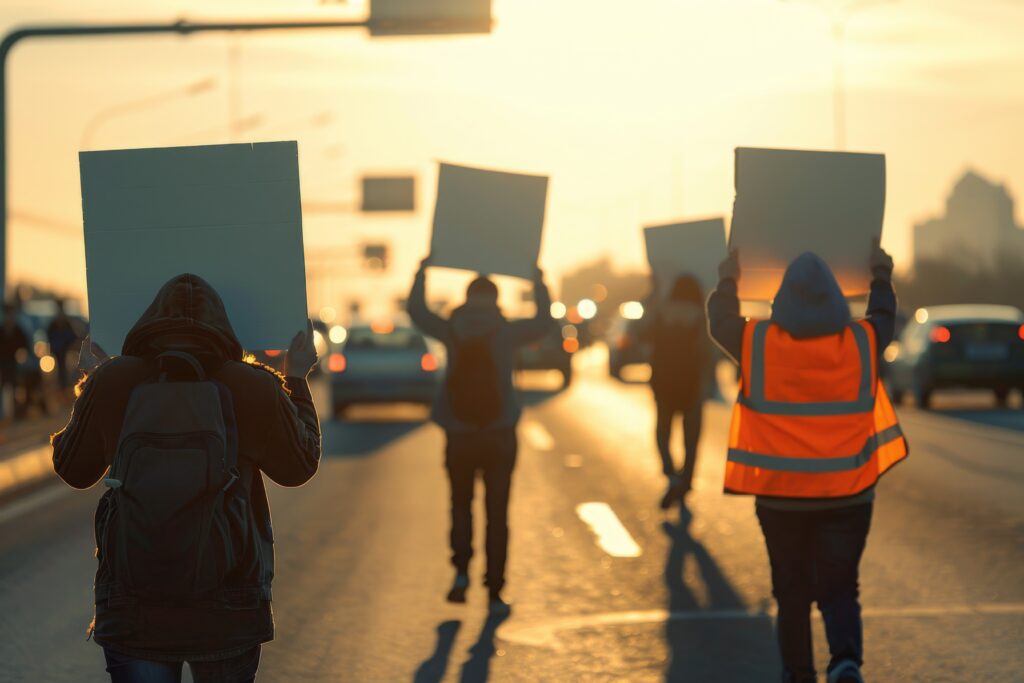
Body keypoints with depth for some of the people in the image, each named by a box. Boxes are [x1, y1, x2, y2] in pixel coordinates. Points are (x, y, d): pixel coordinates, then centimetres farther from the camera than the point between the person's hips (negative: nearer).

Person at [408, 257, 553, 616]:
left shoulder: (452, 331, -2)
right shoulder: (506, 333, -5)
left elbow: (416, 311, 12)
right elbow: (543, 322, 9)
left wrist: (422, 273, 23)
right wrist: (539, 284, 19)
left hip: (459, 436, 1)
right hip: (499, 435, -1)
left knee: (461, 505, 19)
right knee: (497, 513, 5)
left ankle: (461, 571, -1)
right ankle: (494, 592, 3)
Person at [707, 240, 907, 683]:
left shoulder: (756, 343, -9)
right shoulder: (861, 342, -5)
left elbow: (720, 321, 12)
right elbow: (883, 317, 18)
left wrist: (728, 281, 29)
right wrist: (882, 276, 35)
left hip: (780, 495, 0)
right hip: (847, 495, 0)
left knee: (792, 589, 15)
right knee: (838, 587, 6)